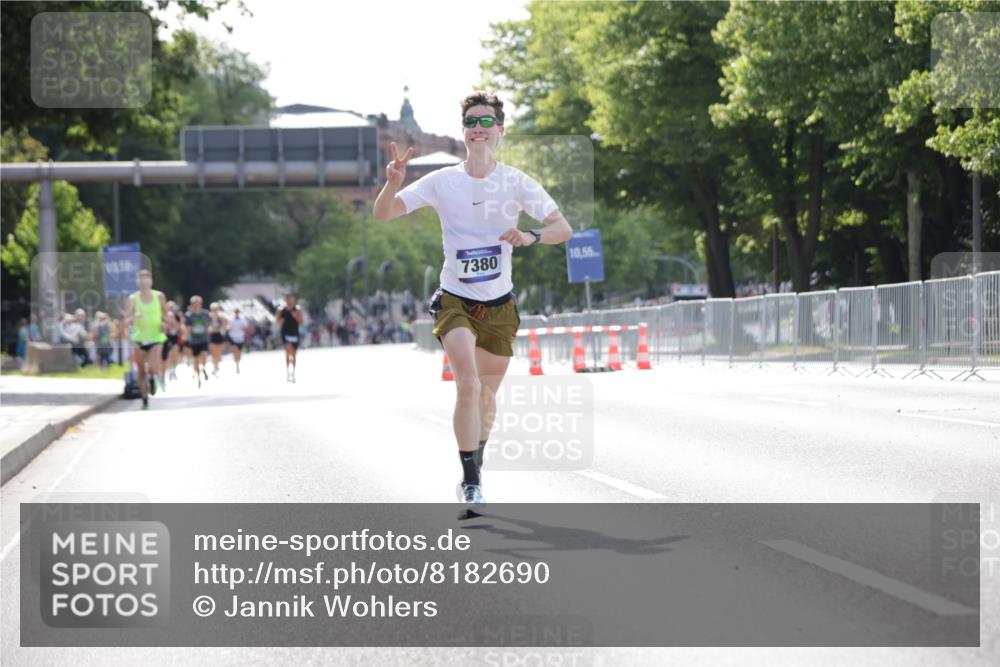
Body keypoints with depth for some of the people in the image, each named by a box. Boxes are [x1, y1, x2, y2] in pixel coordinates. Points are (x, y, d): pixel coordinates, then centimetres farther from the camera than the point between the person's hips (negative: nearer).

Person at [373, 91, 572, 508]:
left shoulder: (516, 183, -5)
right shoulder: (442, 182, -7)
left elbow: (563, 229, -5)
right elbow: (383, 214, -7)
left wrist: (531, 237, -26)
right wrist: (393, 183, -29)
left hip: (499, 306, 2)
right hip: (454, 301, -2)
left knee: (487, 394, 13)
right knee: (468, 384, -22)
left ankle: (476, 466, 38)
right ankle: (470, 478, -16)